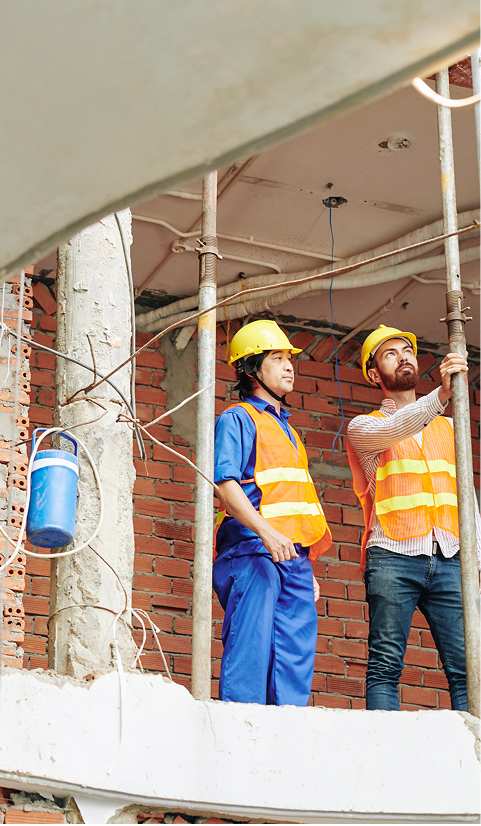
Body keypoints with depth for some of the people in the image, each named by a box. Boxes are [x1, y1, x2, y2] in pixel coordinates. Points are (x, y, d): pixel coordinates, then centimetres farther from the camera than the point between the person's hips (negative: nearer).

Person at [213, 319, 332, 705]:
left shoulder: (288, 431, 28)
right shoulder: (238, 419, 4)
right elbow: (225, 484, -11)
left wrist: (308, 570, 21)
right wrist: (267, 532, -24)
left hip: (295, 557, 8)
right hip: (252, 549, -8)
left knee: (297, 656, -1)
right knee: (250, 654, -15)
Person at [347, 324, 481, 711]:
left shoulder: (448, 427, 25)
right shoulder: (364, 427, 13)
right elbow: (394, 430, -12)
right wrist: (441, 394, -27)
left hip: (449, 559, 3)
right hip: (393, 556, -3)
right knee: (386, 666, -9)